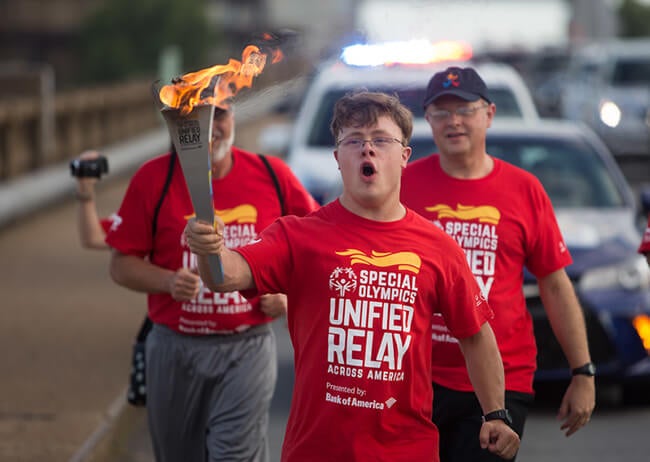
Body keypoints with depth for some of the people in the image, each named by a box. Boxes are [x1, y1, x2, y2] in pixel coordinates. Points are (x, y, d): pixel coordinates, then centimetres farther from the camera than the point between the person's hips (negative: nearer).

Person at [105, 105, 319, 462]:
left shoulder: (272, 174, -2)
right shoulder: (153, 179, -4)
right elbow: (121, 265, -1)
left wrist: (288, 291, -2)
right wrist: (169, 281, -19)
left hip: (247, 348, -1)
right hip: (175, 349, 1)